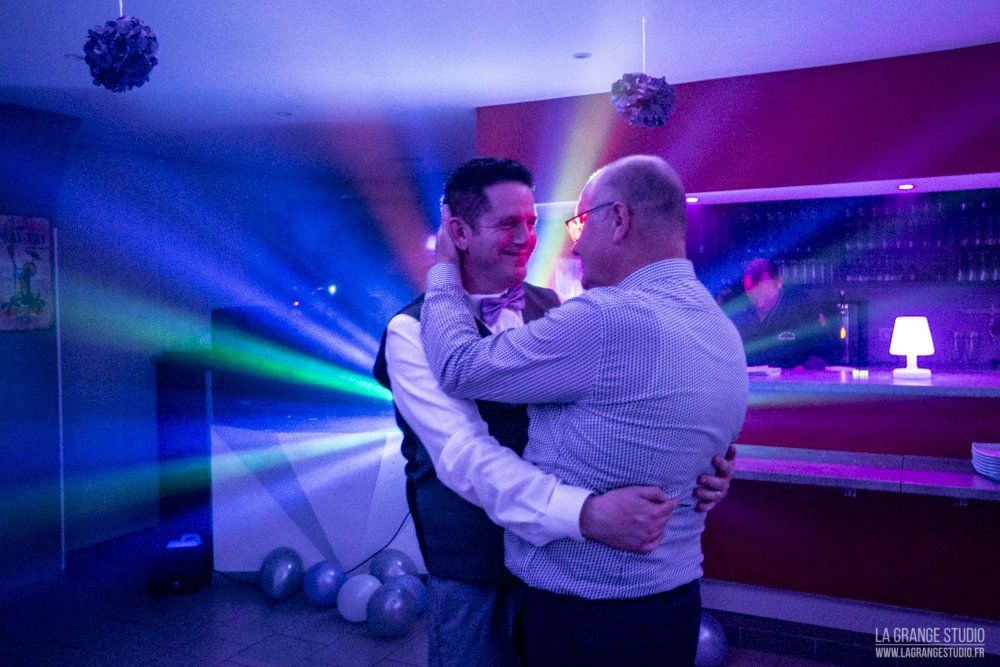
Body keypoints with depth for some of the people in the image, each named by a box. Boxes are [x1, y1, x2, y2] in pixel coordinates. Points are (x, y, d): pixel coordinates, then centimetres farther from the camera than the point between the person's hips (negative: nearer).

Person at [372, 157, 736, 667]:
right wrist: (586, 513, -41)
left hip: (566, 557, 4)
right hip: (474, 570, -4)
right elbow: (465, 452, -27)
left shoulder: (553, 310, 0)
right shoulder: (413, 333, -14)